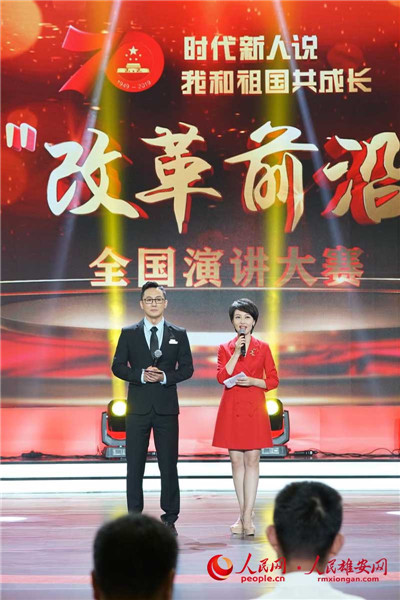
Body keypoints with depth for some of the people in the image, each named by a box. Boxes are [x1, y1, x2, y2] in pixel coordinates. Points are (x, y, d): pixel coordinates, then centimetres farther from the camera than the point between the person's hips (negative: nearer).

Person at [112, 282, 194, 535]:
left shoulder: (178, 334, 7)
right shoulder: (129, 333, 6)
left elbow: (187, 368, 5)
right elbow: (118, 366, 3)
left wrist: (165, 377, -13)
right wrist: (141, 375, -14)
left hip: (166, 407, 0)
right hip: (138, 407, 0)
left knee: (169, 464, 2)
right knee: (135, 465, 2)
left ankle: (170, 518, 9)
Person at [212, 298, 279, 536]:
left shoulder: (263, 348, 5)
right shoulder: (225, 349, 7)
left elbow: (273, 380, 4)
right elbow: (222, 377, -7)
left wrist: (252, 381, -12)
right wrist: (237, 352, -12)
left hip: (255, 408, -1)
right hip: (231, 409, 1)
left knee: (252, 460, -5)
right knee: (237, 461, 4)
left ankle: (247, 517, -6)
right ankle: (244, 514, 13)